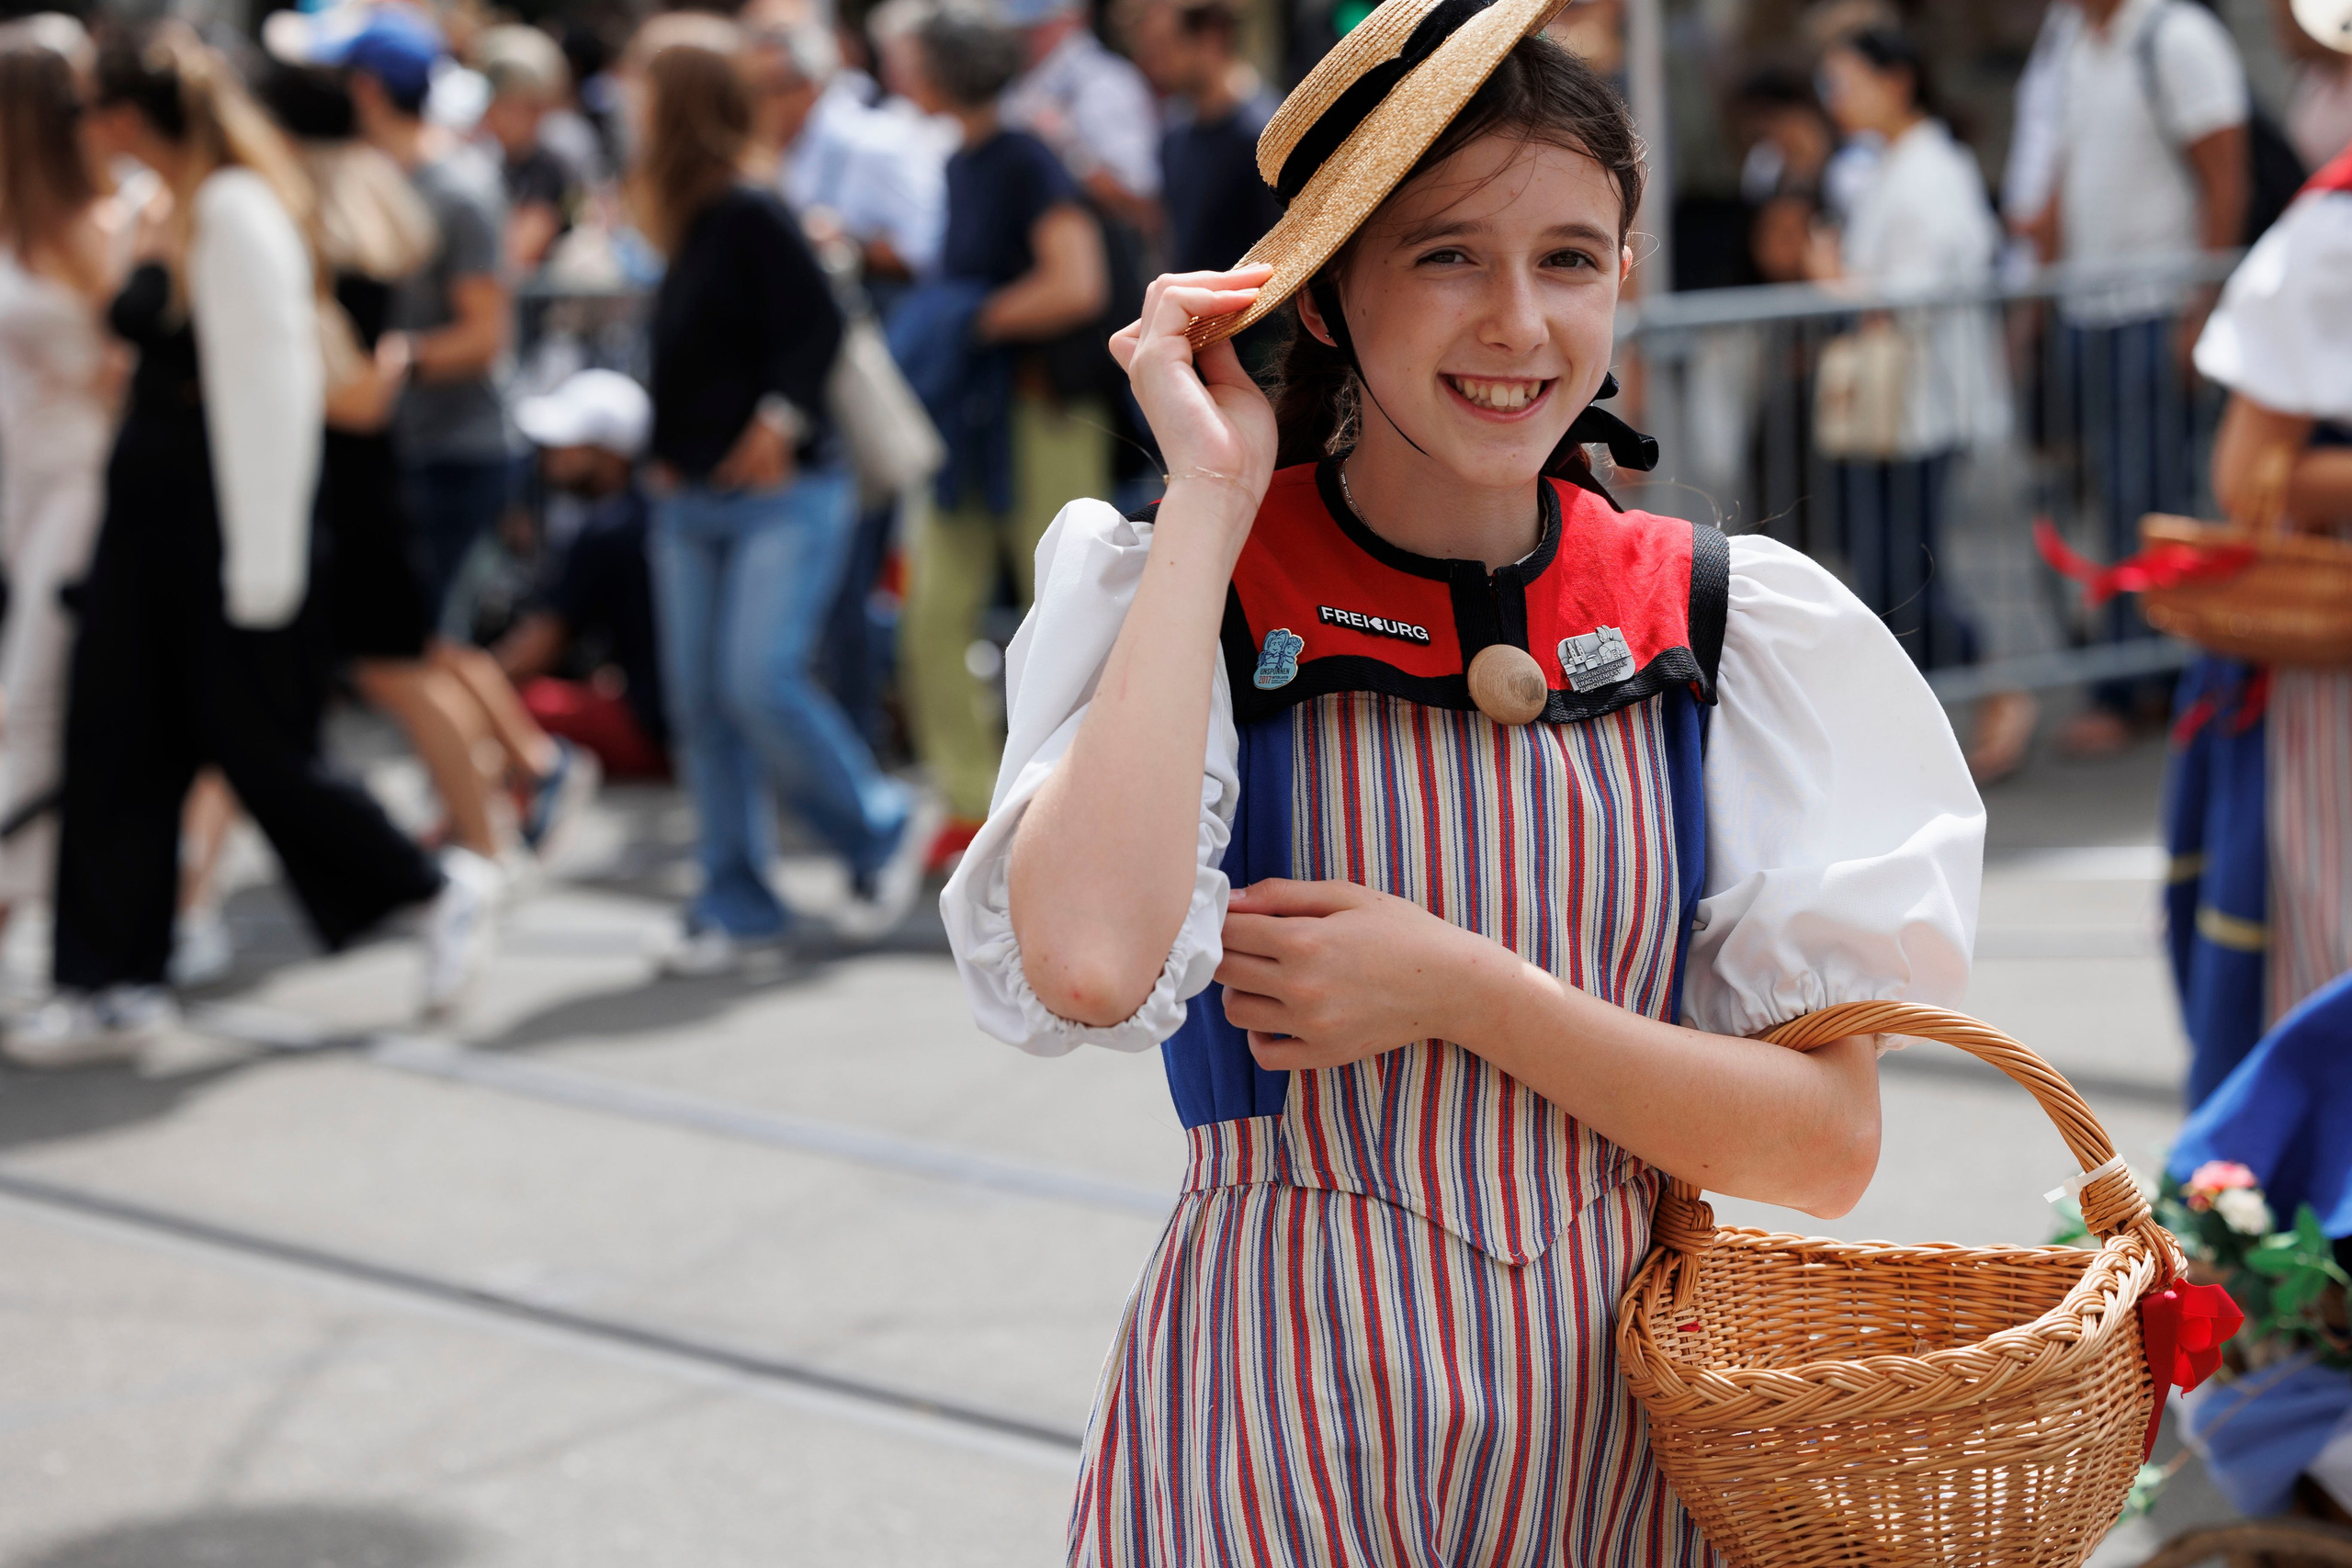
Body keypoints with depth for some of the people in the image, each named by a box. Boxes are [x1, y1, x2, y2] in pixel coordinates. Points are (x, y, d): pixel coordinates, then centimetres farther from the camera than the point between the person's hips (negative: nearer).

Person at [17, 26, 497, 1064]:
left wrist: (261, 563, -20)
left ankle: (443, 891, 19)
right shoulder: (181, 217, 12)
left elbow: (268, 386, -20)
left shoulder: (236, 214, -17)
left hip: (219, 516, -9)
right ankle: (113, 987, 11)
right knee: (116, 744, 6)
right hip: (151, 515, 9)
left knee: (256, 745, 1)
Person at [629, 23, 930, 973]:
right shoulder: (687, 228, 12)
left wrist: (780, 417, -28)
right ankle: (734, 903, 10)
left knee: (759, 680, -17)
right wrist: (668, 459, 10)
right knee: (700, 704, 4)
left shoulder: (749, 218, -12)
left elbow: (817, 325, -18)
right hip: (693, 503, 8)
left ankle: (882, 829, 5)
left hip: (784, 497, -8)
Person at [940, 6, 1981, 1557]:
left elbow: (1826, 1145, -4)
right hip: (1280, 1426, -2)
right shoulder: (1177, 599, -7)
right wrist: (1210, 493, -19)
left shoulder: (1728, 626, -1)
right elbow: (1090, 962, -29)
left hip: (1620, 1414, 2)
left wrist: (1462, 992, -17)